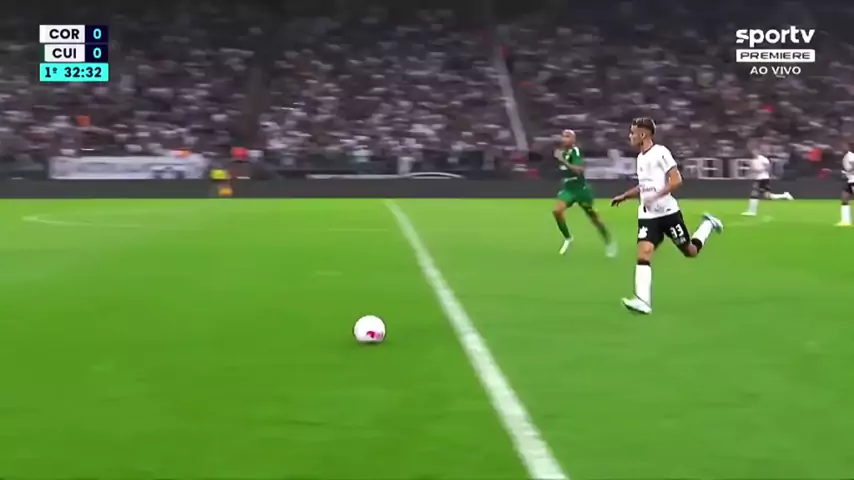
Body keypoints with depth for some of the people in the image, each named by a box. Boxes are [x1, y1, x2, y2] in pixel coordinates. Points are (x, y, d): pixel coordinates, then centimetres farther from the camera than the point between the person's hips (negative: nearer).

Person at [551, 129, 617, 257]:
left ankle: (609, 242, 26)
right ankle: (567, 238, 2)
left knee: (593, 217, 7)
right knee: (557, 210, -18)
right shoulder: (562, 152, 4)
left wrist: (563, 161, -36)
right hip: (568, 188, 6)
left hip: (580, 189, -6)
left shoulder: (575, 152, -18)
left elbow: (579, 170, -34)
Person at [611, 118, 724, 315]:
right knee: (643, 254, -14)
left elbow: (677, 180, -18)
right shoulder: (640, 157, 12)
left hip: (667, 212, -6)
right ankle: (643, 301, -21)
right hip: (647, 215, 6)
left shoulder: (660, 152, -13)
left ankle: (708, 224, 38)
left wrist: (656, 196, -27)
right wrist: (624, 196, 18)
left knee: (691, 252, 10)